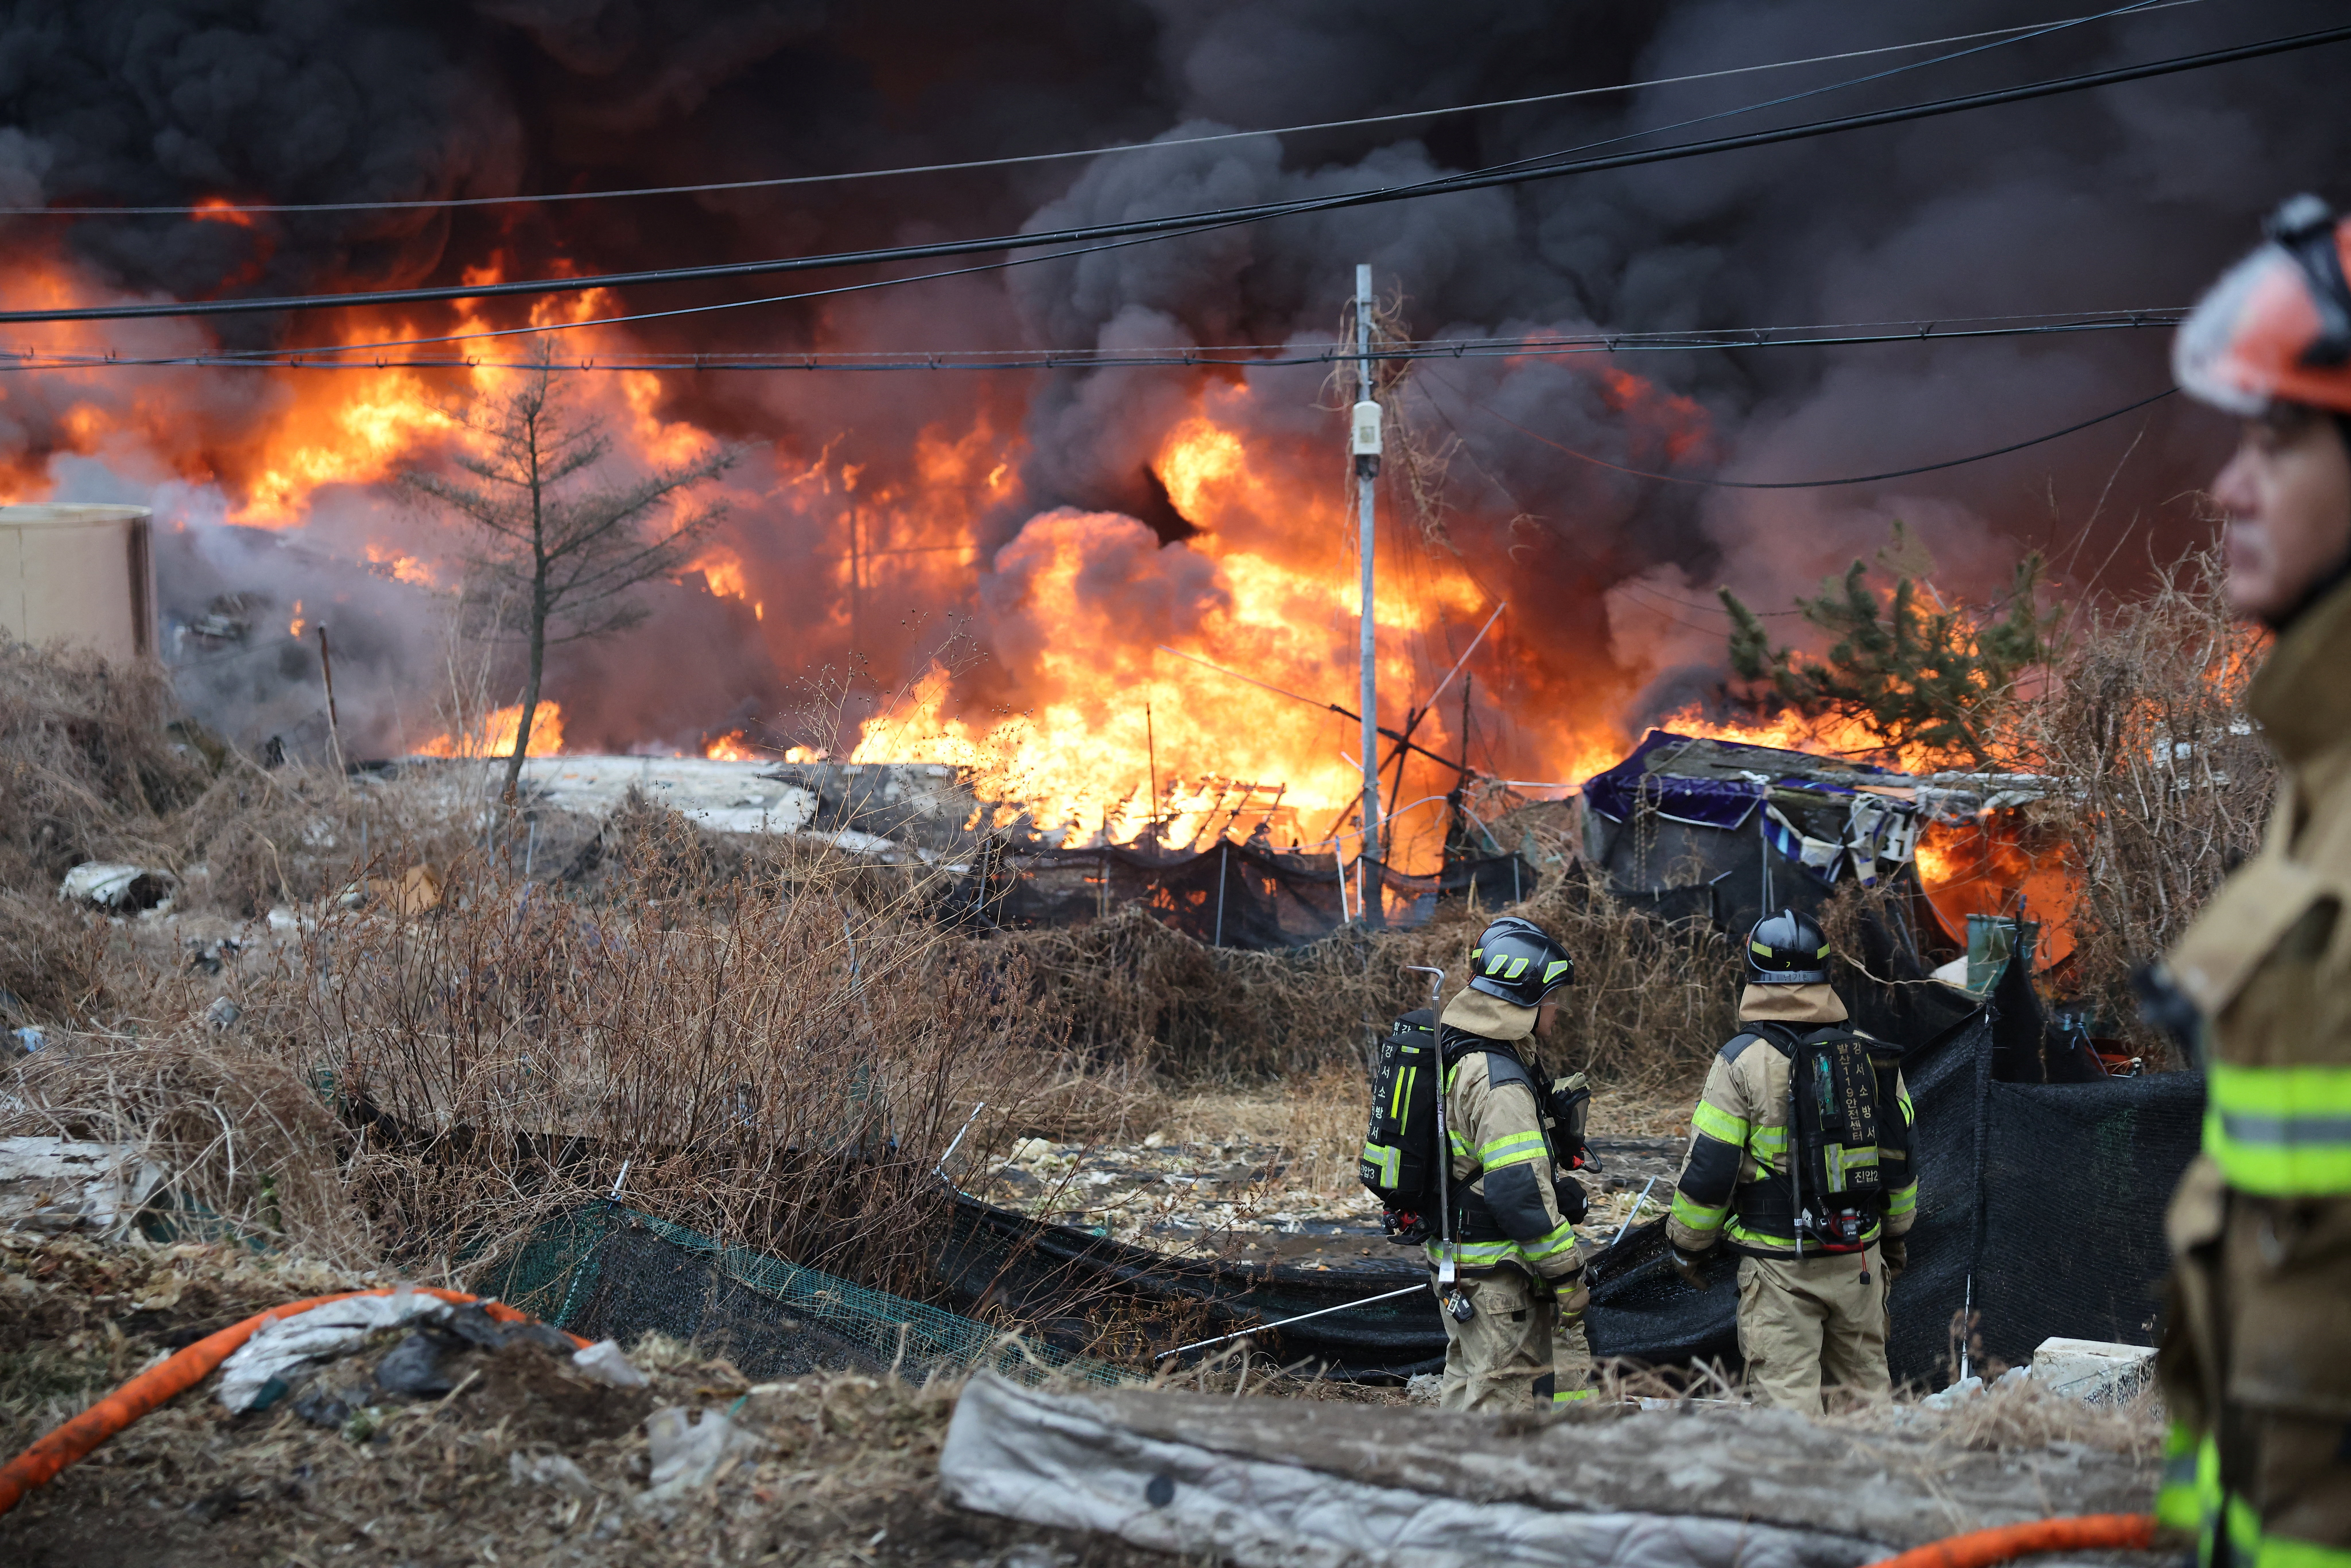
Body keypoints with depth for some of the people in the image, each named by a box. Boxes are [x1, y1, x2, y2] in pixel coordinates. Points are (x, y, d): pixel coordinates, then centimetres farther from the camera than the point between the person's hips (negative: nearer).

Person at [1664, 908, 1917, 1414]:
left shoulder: (1742, 1061, -11)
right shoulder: (1872, 1058, 4)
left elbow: (1709, 1169, -9)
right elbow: (1898, 1158, 13)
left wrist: (1686, 1246, 5)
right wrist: (1896, 1236, 28)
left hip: (1778, 1265, -5)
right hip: (1859, 1258, 5)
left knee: (1787, 1396, -3)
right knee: (1866, 1388, 17)